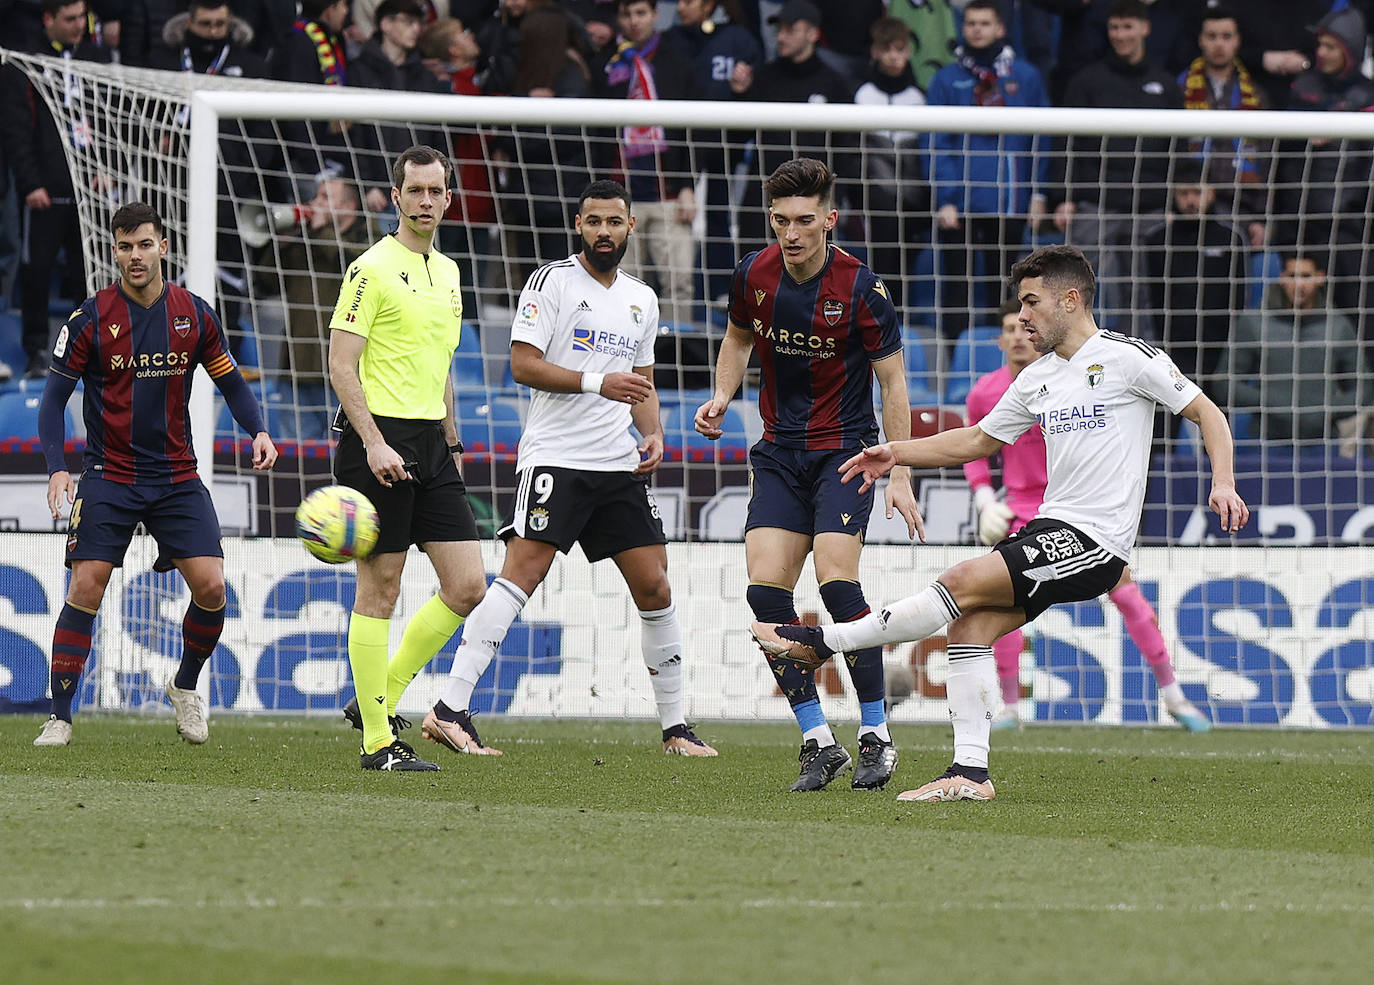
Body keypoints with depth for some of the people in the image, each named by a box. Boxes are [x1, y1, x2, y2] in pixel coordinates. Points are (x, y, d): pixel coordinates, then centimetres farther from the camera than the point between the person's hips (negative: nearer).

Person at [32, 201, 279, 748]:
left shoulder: (194, 314, 1)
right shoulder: (91, 319, -7)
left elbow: (230, 382, 13)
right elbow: (54, 397, -4)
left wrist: (258, 431, -5)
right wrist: (57, 468, -17)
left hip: (177, 477, 2)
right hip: (109, 476, -2)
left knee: (211, 585, -9)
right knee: (86, 588, -12)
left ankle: (185, 686, 18)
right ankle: (60, 718, -5)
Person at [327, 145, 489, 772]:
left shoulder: (446, 272, 17)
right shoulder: (373, 269, -7)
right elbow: (341, 365, -12)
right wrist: (374, 442, -20)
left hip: (431, 444, 8)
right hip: (380, 440, -8)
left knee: (467, 587, 1)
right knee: (380, 589, -4)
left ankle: (380, 698, 14)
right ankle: (378, 740, 1)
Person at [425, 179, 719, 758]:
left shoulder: (641, 299, 18)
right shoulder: (552, 281, -2)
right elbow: (522, 363, -10)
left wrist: (653, 435, 7)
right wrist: (597, 382, -19)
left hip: (619, 466, 6)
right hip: (554, 456, -6)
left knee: (654, 588, 5)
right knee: (521, 576, -17)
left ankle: (676, 726, 16)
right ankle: (449, 710, -20)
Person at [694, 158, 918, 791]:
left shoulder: (859, 287, -14)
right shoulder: (754, 276, -2)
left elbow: (893, 381, -7)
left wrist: (900, 476, -10)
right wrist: (721, 396, 1)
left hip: (845, 447, -4)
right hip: (779, 451, 4)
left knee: (835, 579, -20)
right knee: (765, 589, -10)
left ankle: (876, 737, -8)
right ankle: (819, 742, -1)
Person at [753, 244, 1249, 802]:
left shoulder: (1127, 358, -6)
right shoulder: (1036, 380, 16)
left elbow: (1206, 413, -2)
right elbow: (977, 441, 25)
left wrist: (1223, 483, -16)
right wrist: (896, 454, 16)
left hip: (1097, 542, -8)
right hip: (1052, 529, 8)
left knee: (964, 582, -16)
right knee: (971, 625, -7)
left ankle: (823, 642, -7)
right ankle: (971, 772, -7)